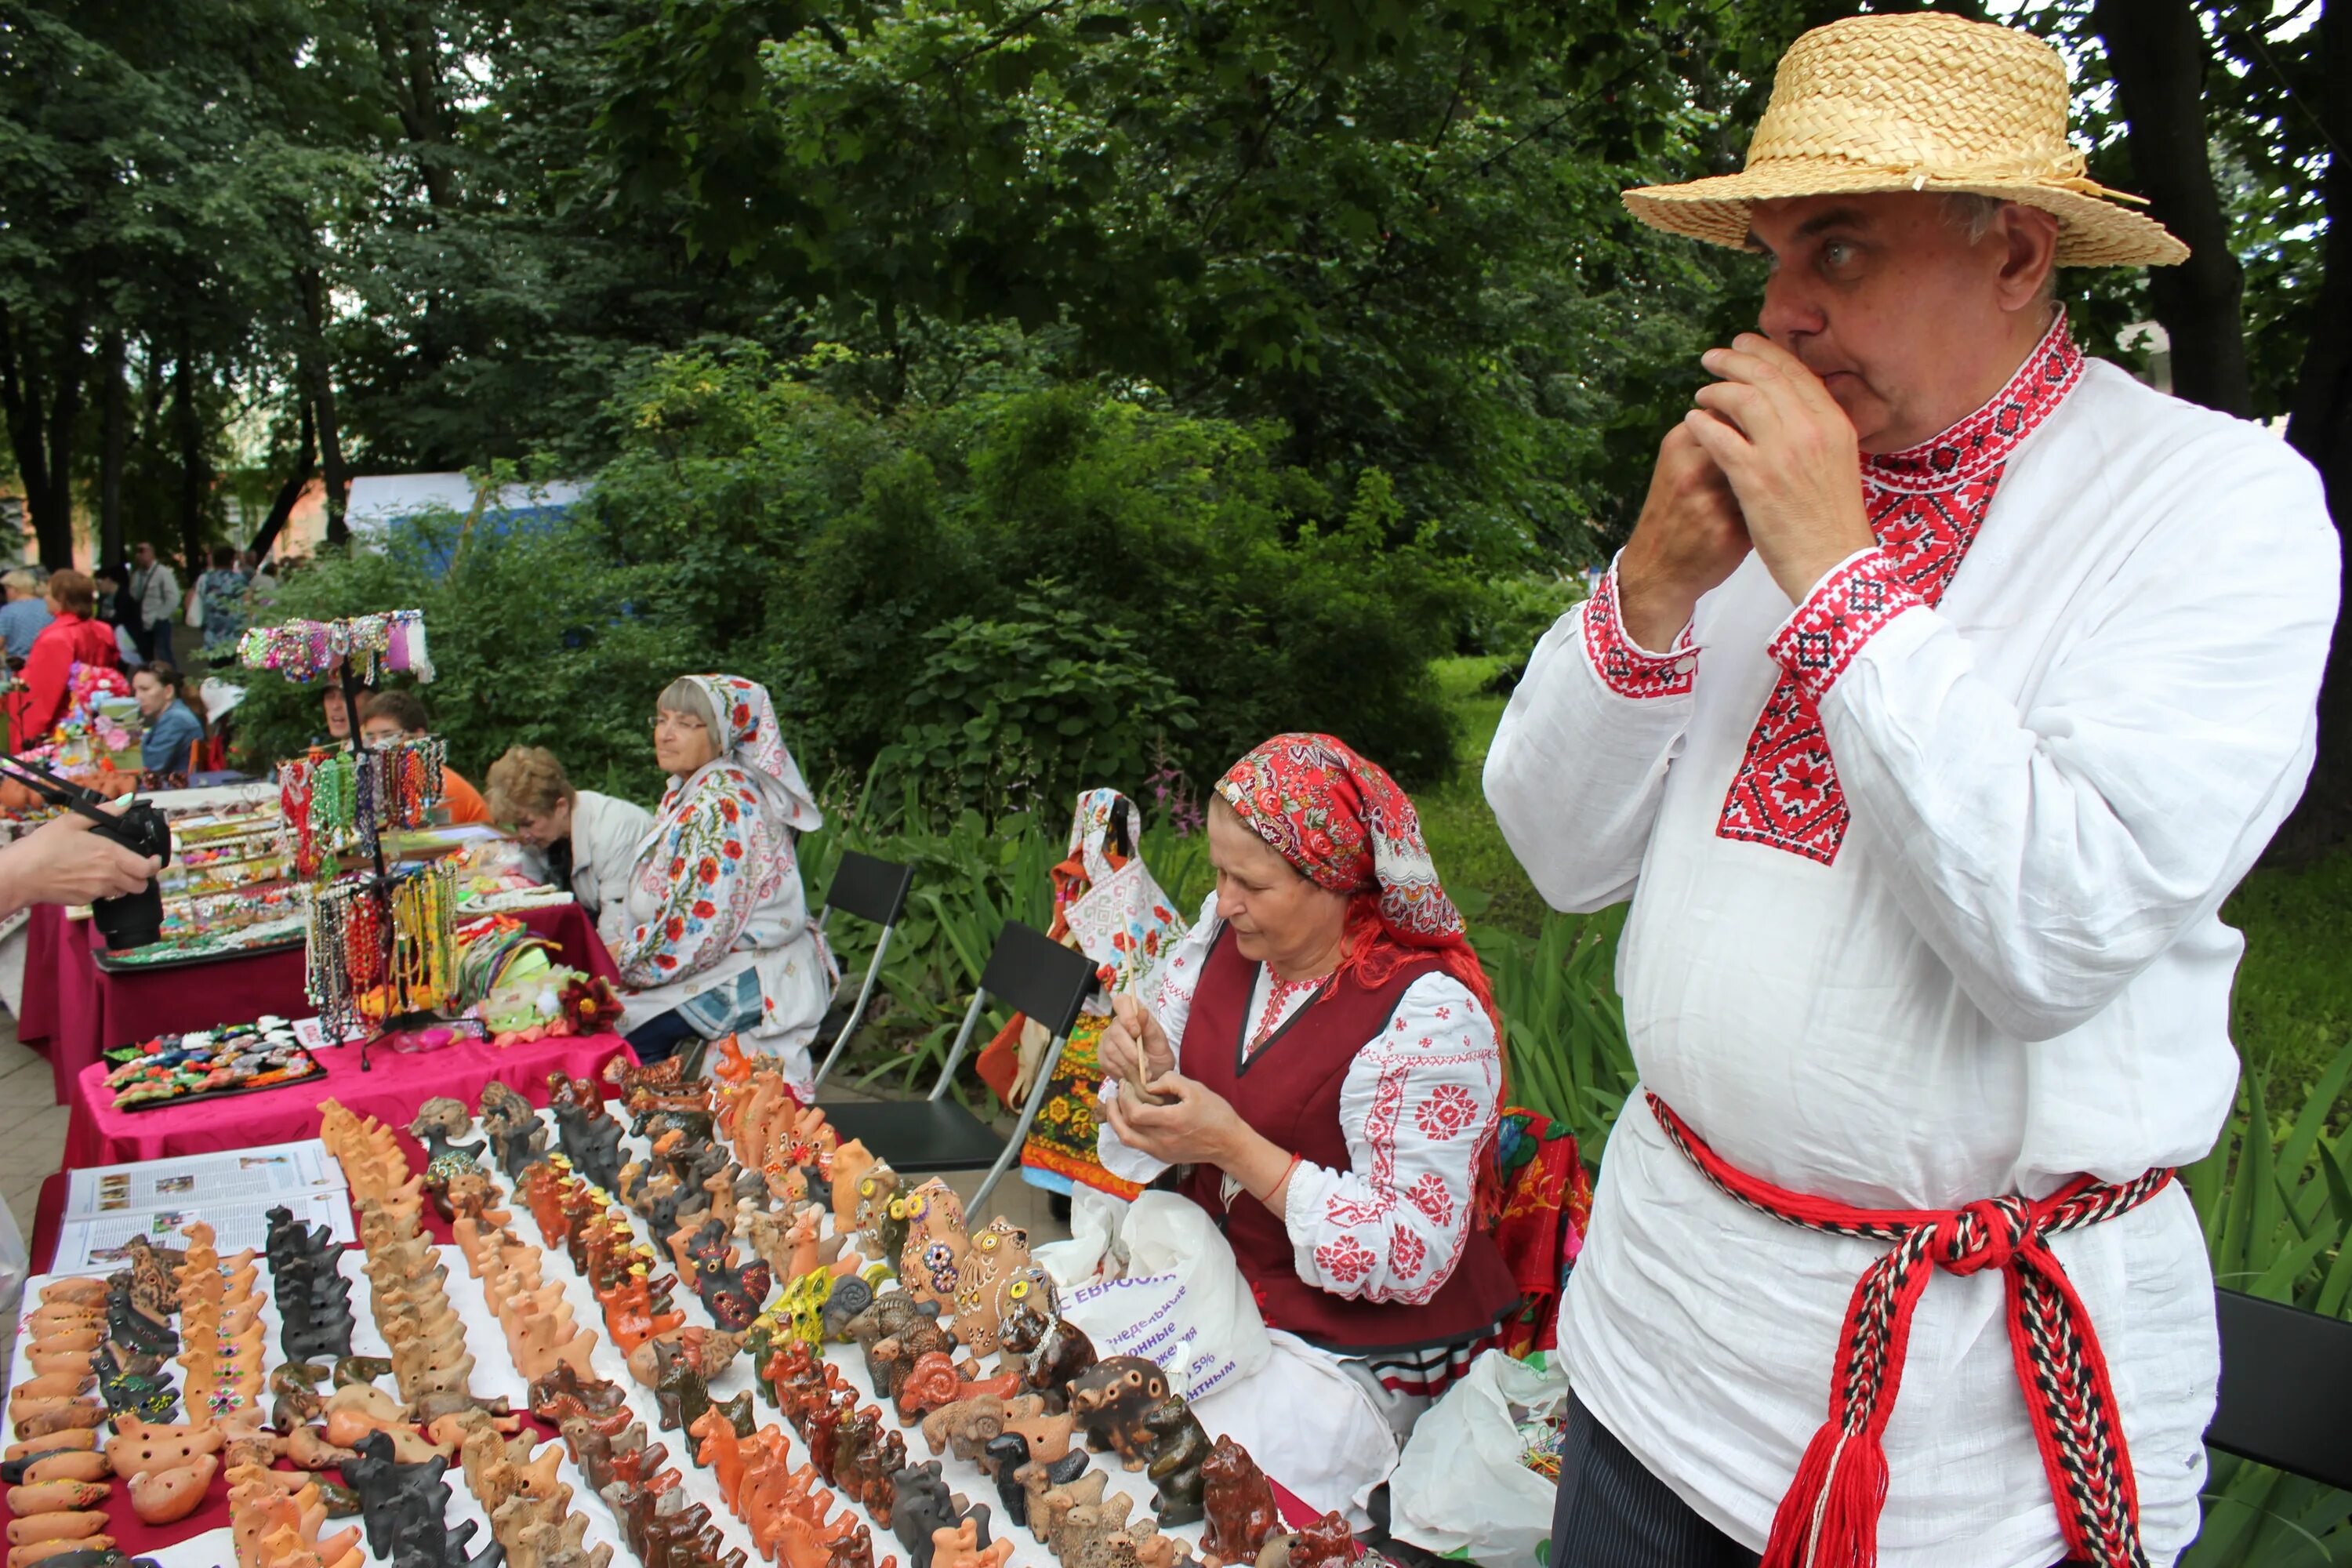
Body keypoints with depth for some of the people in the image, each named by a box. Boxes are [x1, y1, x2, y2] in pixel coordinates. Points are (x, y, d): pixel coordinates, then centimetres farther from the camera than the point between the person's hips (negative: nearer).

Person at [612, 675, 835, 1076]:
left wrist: (617, 960, -11)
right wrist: (611, 954, 2)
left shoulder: (724, 802, -20)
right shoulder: (683, 791, 10)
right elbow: (661, 904, 15)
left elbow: (698, 927, -23)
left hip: (754, 980, -9)